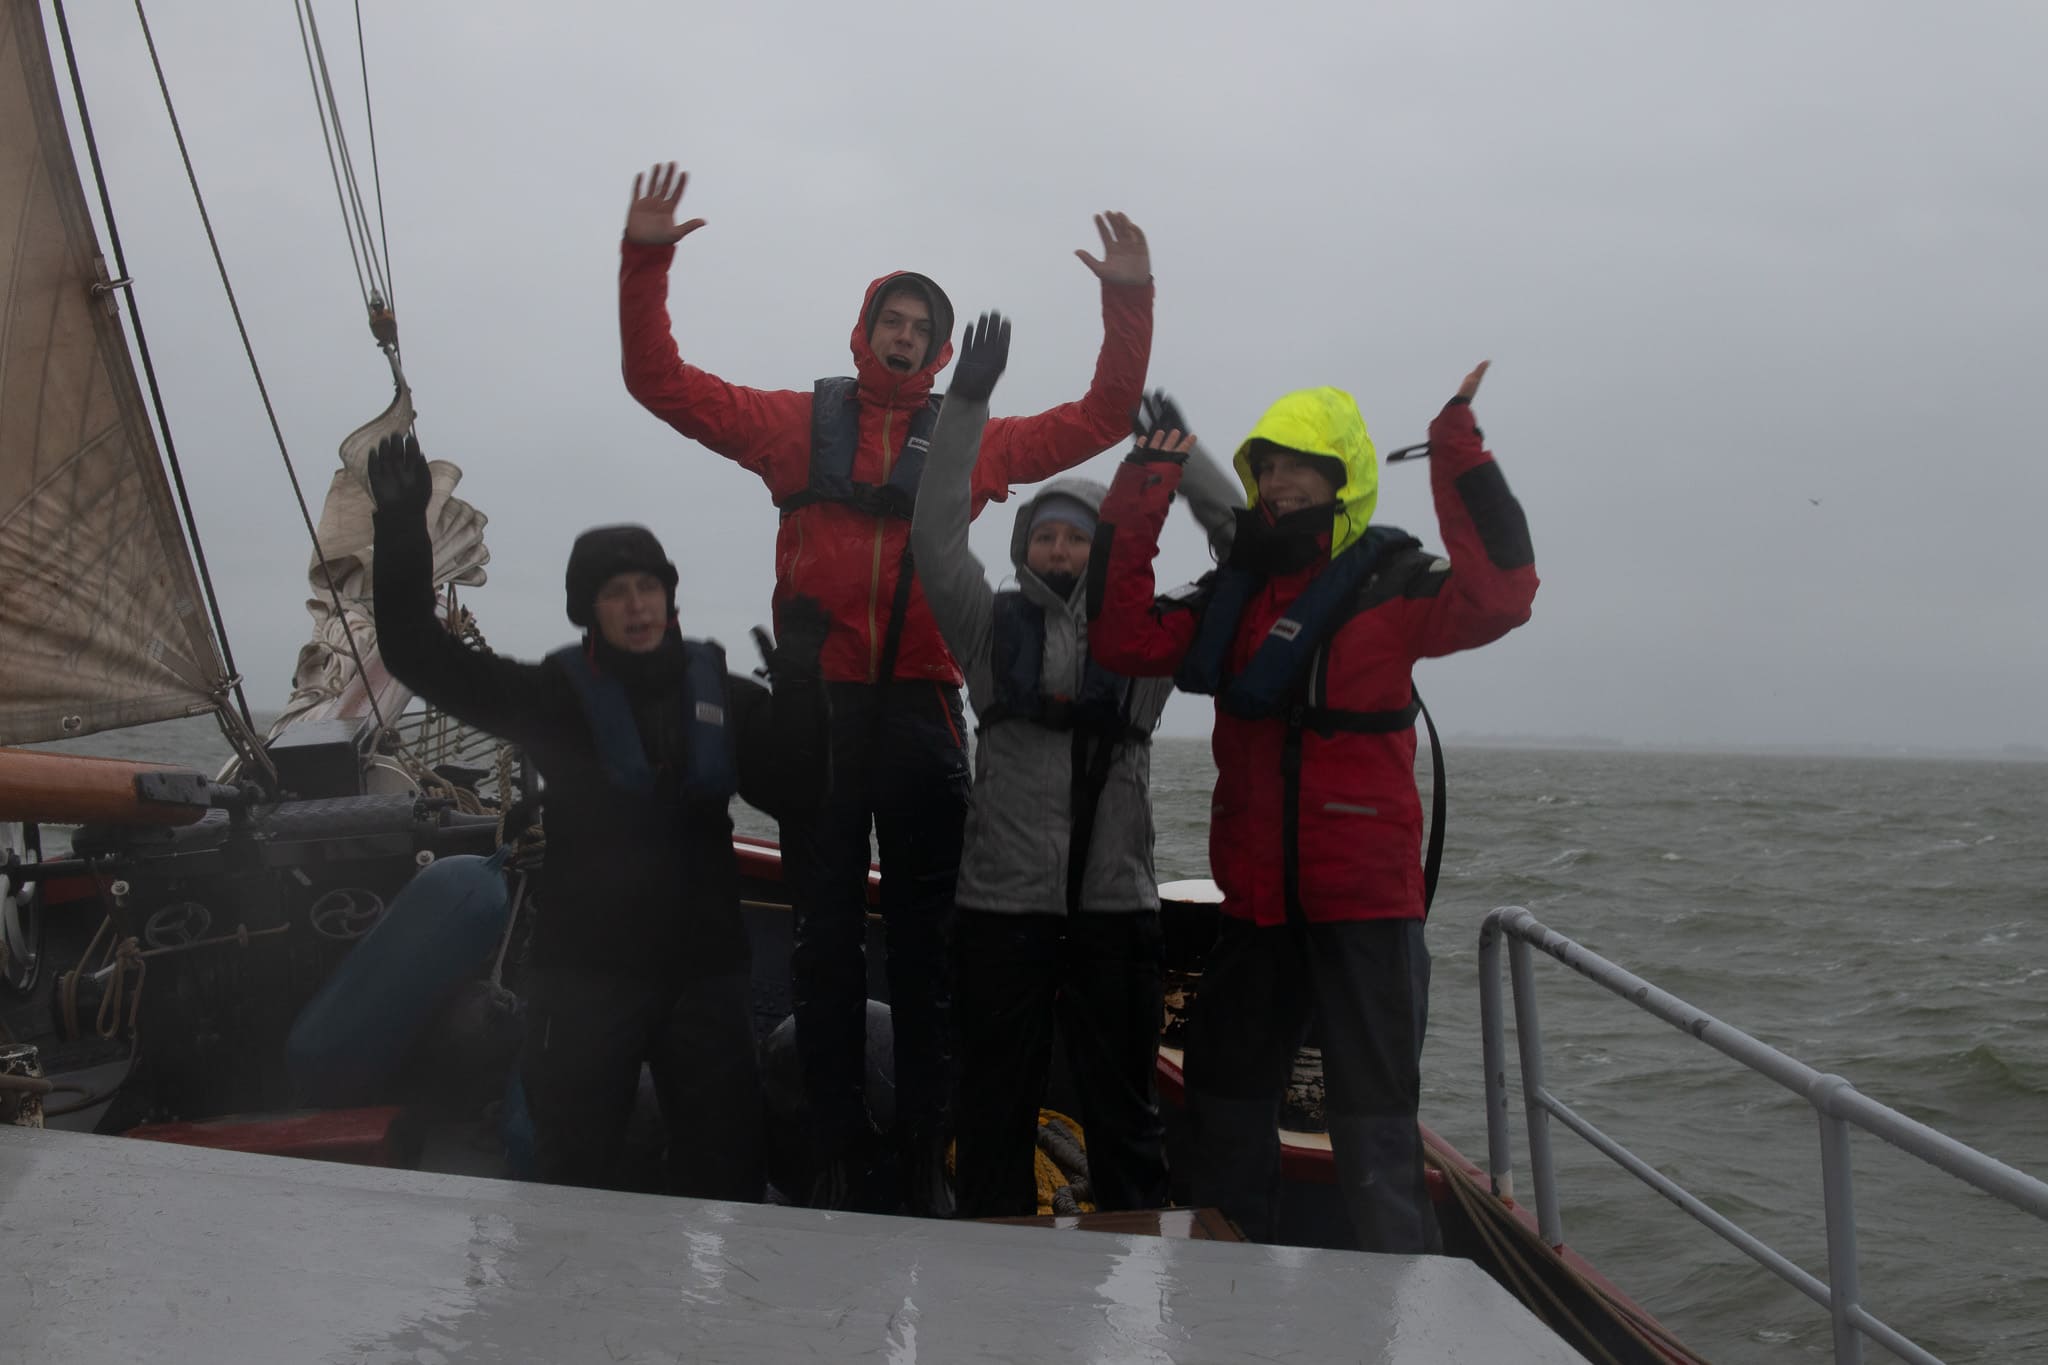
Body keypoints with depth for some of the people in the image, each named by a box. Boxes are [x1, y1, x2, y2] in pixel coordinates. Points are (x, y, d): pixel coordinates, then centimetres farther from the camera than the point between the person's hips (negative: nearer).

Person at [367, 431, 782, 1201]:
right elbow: (420, 655, -8)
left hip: (705, 966, 2)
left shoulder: (724, 697, 5)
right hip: (587, 968, -2)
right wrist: (402, 532, -18)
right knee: (574, 1166, 7)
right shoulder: (557, 697, -2)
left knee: (724, 1164, 11)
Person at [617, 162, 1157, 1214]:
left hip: (921, 710, 1)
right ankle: (835, 1152, 16)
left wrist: (1129, 300, 4)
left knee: (924, 937, 6)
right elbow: (661, 381, 8)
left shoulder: (973, 442, 11)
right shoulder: (801, 422, 10)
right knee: (826, 931, 7)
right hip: (817, 704, 0)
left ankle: (926, 1157, 15)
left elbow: (1102, 417, 13)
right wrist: (645, 260, -1)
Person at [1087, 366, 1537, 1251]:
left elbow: (1497, 595, -25)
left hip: (1364, 896, -6)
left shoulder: (1391, 584, -7)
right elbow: (1127, 640, -2)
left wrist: (1458, 455, -27)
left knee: (1373, 1114, 1)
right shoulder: (1234, 593, 10)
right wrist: (1140, 498, -6)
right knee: (1226, 1095, 19)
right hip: (1256, 897, 6)